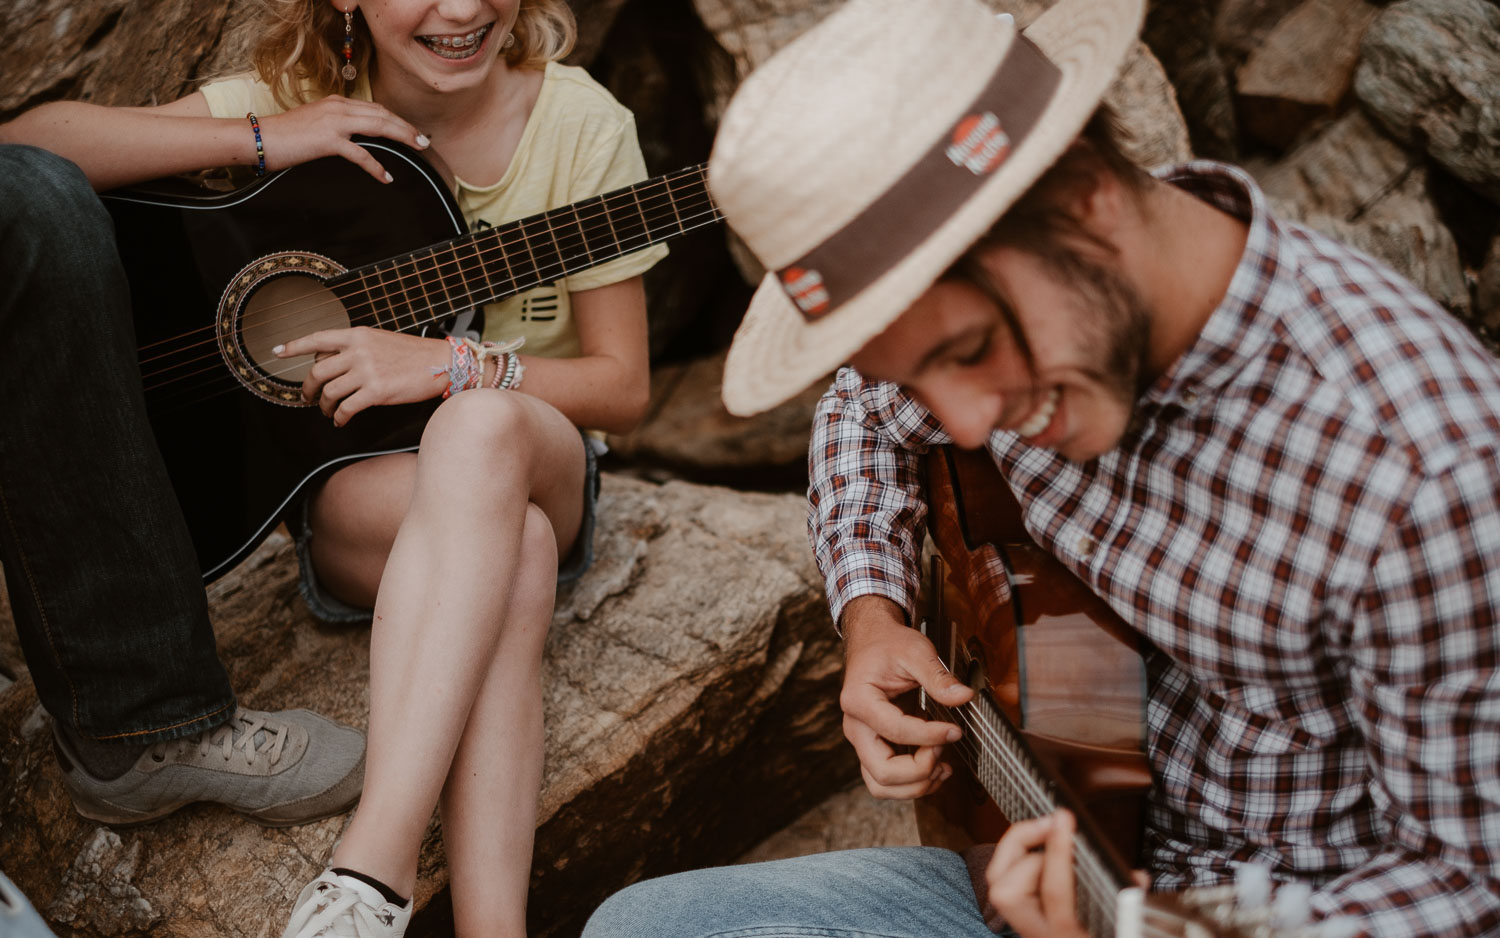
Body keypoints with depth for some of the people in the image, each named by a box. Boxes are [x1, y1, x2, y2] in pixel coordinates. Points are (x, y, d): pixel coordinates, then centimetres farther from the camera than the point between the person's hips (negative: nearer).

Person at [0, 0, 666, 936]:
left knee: (484, 424, -38)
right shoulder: (296, 102, -5)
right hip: (348, 480, 0)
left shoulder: (580, 122, -6)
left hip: (538, 472, 0)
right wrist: (262, 143, -22)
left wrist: (450, 365, -23)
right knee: (511, 554, -35)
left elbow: (622, 387, -5)